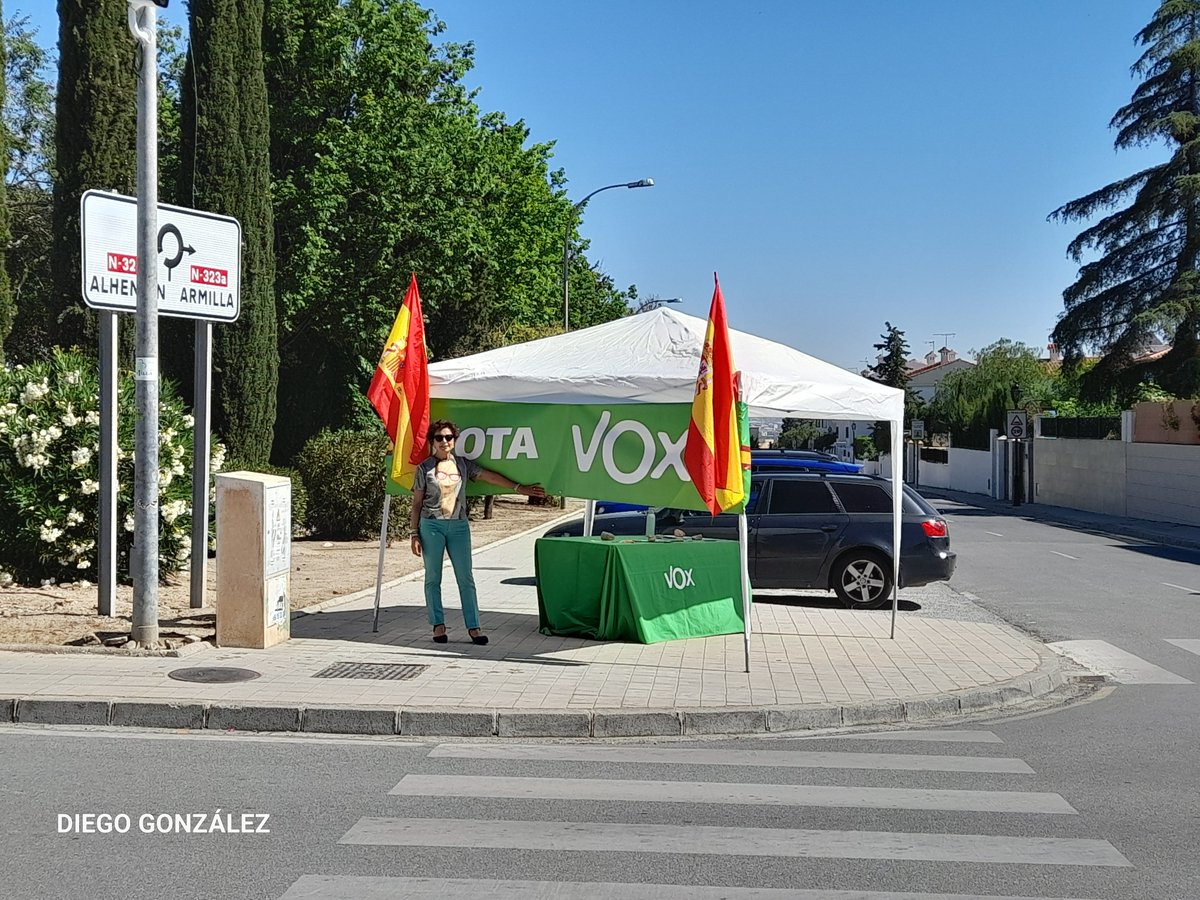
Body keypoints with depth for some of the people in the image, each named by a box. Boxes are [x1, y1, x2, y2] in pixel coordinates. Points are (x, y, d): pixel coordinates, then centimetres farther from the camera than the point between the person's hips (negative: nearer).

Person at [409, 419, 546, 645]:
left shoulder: (463, 464, 9)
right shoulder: (424, 468, 2)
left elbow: (489, 476, 9)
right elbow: (417, 503, 4)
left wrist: (519, 488, 5)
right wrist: (415, 534, 0)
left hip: (459, 526, 2)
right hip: (431, 525, -2)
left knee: (465, 578, 0)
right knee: (433, 577, 2)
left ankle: (473, 626, 2)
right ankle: (438, 625, 9)